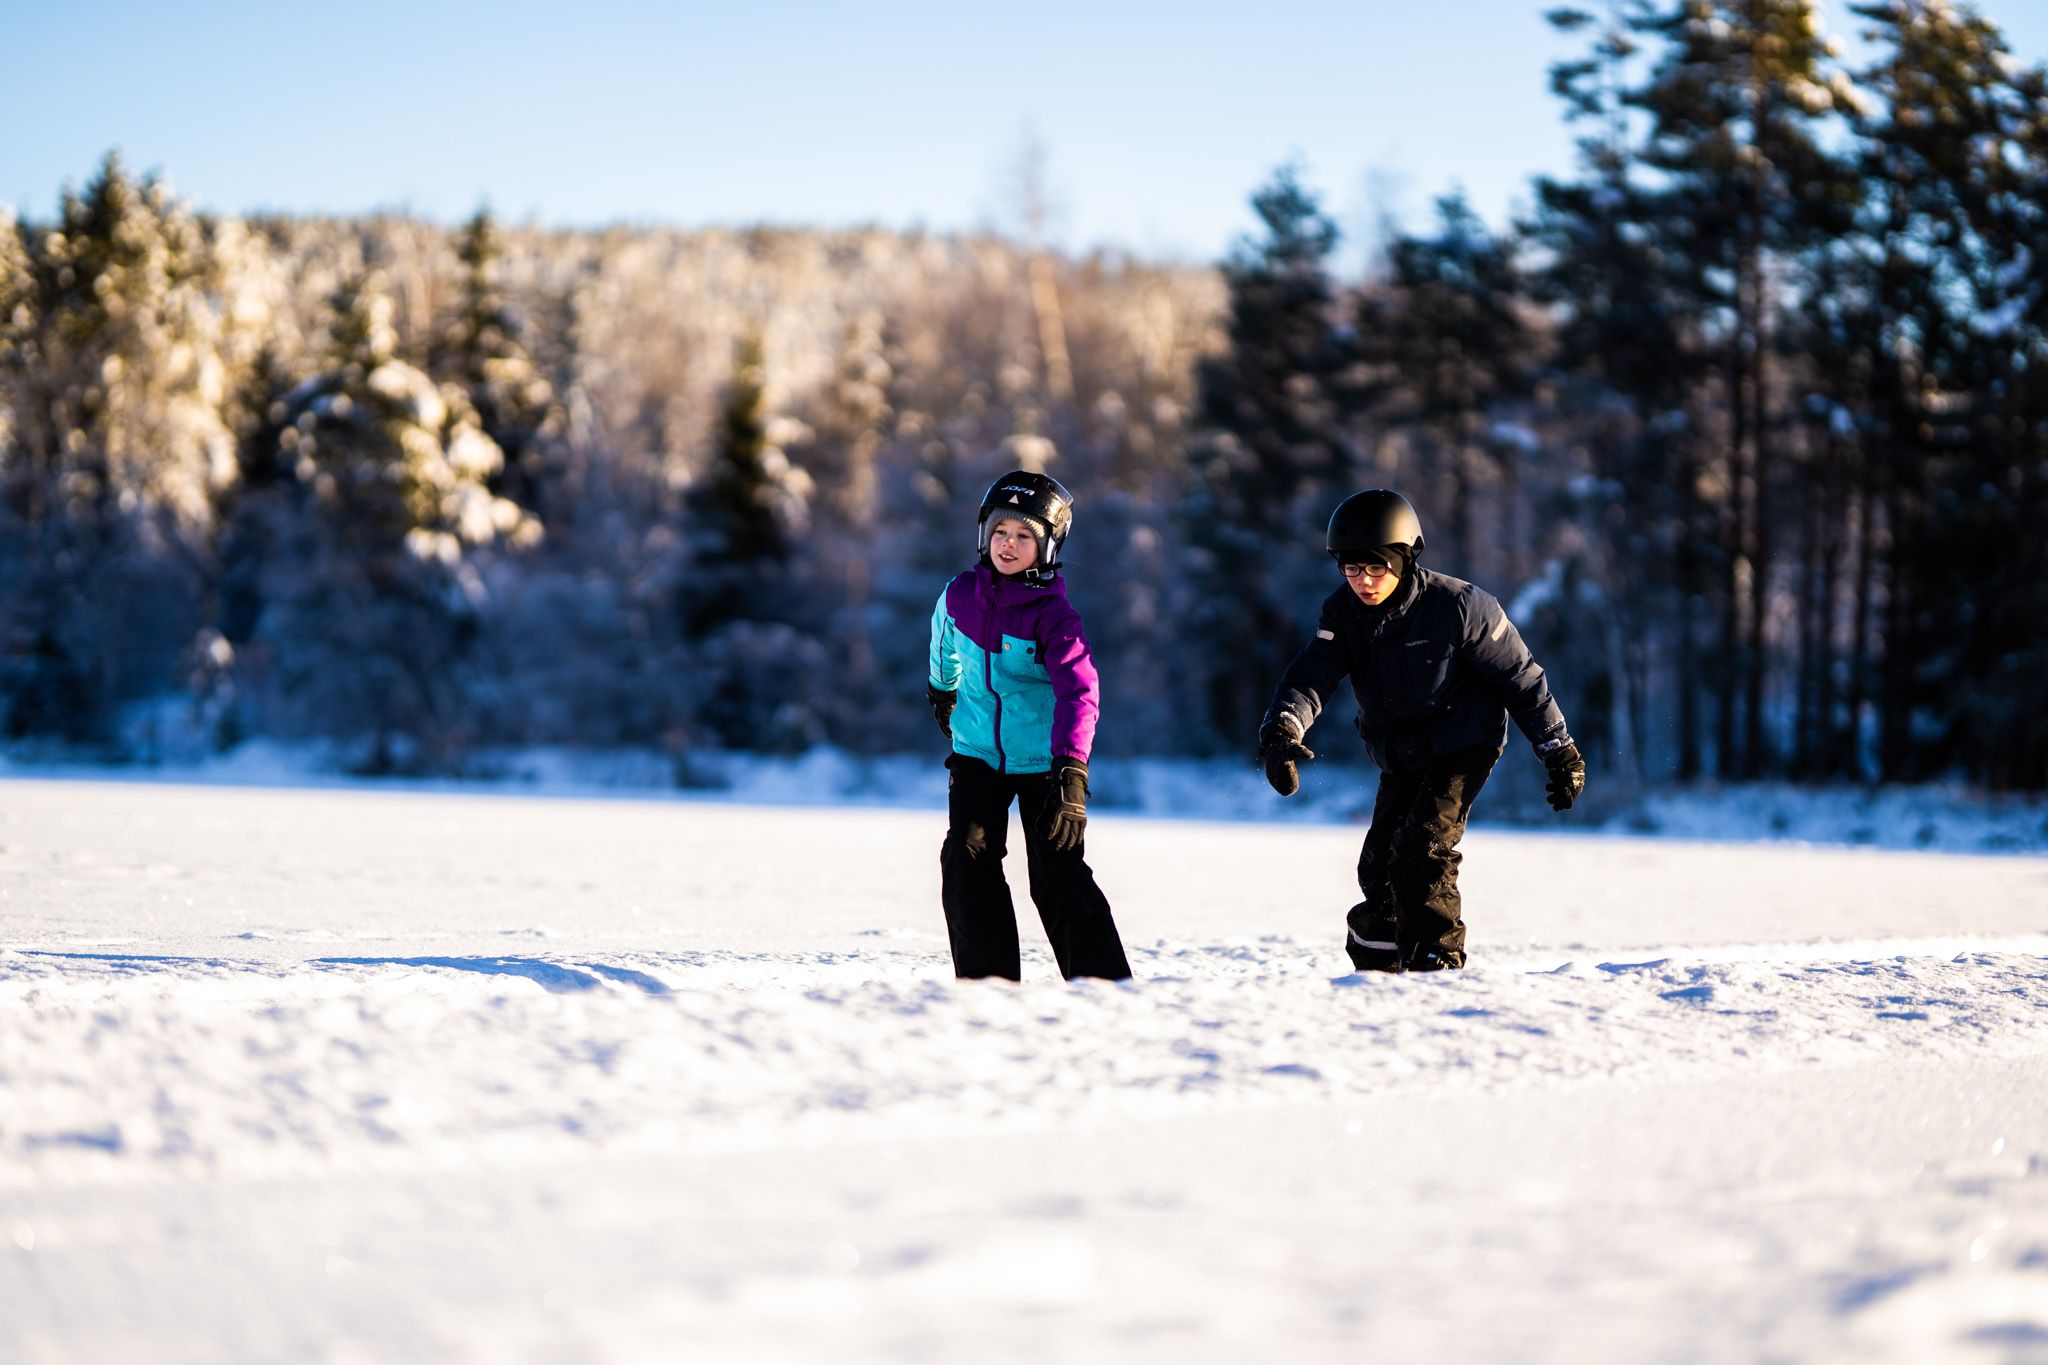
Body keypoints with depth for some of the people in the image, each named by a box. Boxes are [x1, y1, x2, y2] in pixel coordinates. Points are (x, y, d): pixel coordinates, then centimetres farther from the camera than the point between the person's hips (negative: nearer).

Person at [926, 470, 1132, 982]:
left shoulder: (1054, 614, -18)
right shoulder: (960, 595, -4)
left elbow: (1079, 693, -30)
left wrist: (1071, 773, -42)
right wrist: (942, 690, 38)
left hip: (1044, 761, -4)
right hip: (977, 755, 4)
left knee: (1059, 878, -7)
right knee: (967, 861, -10)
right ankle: (987, 982, -1)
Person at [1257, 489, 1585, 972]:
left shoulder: (1459, 606, -21)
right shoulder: (1343, 612, -9)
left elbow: (1519, 677, -11)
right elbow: (1312, 674, -23)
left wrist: (1560, 752, -6)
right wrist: (1281, 730, -44)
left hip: (1461, 746, -6)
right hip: (1400, 758, 6)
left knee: (1422, 851, -22)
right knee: (1381, 863, 9)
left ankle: (1437, 963, -17)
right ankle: (1375, 970, 26)